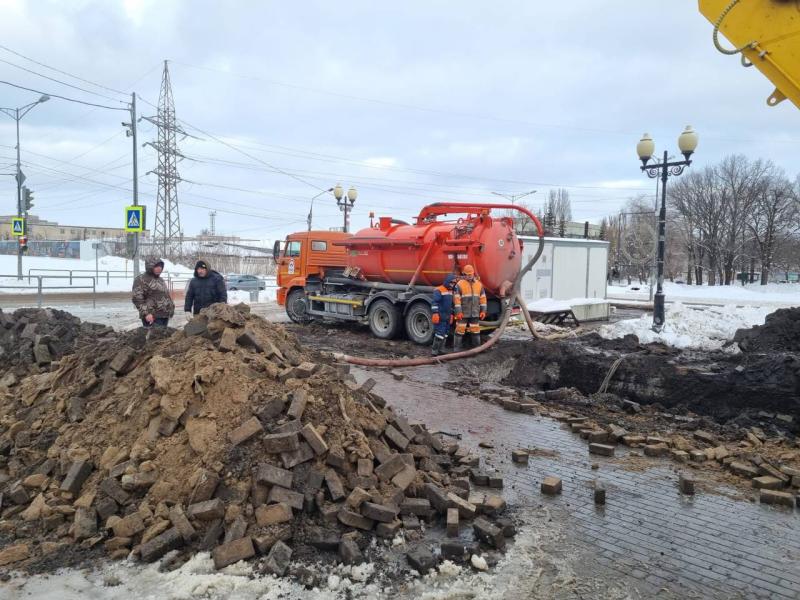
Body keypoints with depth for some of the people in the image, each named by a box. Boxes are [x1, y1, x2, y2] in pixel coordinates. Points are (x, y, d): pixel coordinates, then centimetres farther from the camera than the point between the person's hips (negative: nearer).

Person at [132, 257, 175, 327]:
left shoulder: (160, 280, 21)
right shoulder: (141, 280, -5)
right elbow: (137, 299, -13)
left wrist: (171, 308, 21)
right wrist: (146, 313, -21)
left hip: (165, 316, 8)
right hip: (152, 317, -8)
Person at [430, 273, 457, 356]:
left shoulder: (451, 291, 17)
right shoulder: (439, 290, -11)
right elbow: (434, 303, -18)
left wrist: (451, 315, 26)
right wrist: (435, 313, -25)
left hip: (447, 317, 9)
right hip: (440, 316, -9)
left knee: (445, 334, 11)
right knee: (440, 333, -12)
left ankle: (439, 350, 19)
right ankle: (434, 351, -7)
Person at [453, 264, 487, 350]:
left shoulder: (479, 284, 8)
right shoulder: (459, 284, -6)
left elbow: (483, 298, 11)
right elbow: (456, 299, -10)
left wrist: (483, 311, 5)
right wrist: (458, 312, -16)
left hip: (475, 313, 4)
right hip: (463, 313, -4)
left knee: (475, 330, 10)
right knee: (460, 330, -3)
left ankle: (477, 347, 21)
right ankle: (456, 349, 4)